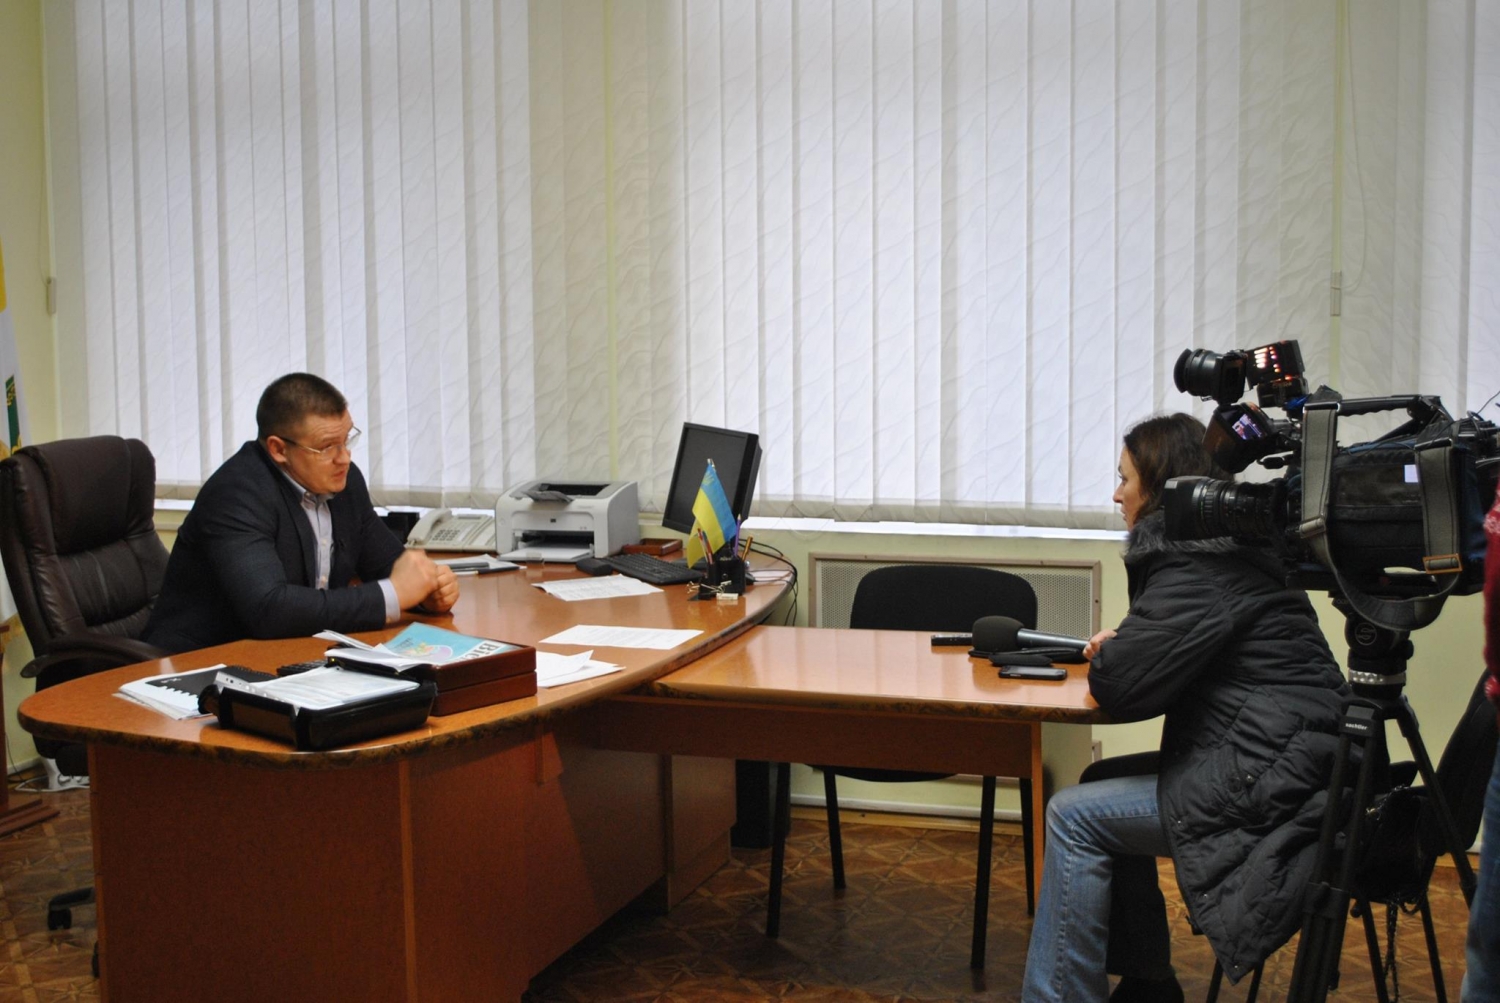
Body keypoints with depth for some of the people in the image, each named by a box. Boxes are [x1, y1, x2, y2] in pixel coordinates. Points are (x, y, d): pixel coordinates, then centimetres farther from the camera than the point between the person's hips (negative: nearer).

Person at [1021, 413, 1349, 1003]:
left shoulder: (1198, 566, -16)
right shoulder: (1226, 547, 14)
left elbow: (1121, 688, -21)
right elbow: (1168, 658, 23)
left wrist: (1106, 655, 0)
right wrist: (1121, 648, 5)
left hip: (1276, 781, -10)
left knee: (1075, 817, -6)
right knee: (1103, 787, 16)